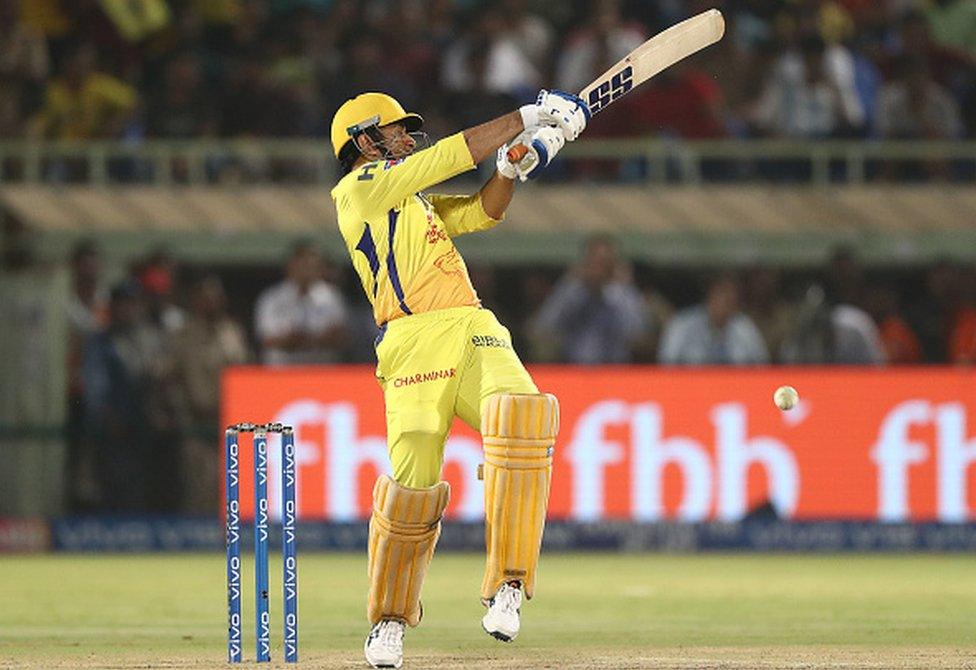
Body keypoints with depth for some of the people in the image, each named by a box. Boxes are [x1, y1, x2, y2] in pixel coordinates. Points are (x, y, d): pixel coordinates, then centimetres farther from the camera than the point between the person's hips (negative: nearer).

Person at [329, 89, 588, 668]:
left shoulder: (416, 200, 31)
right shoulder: (359, 189, 7)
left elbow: (482, 211, 22)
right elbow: (450, 157, 1)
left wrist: (512, 168, 2)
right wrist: (527, 118, 3)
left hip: (475, 334, 6)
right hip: (415, 343, -6)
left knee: (522, 417, -24)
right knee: (413, 482, -12)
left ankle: (507, 585, -25)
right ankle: (389, 620, 12)